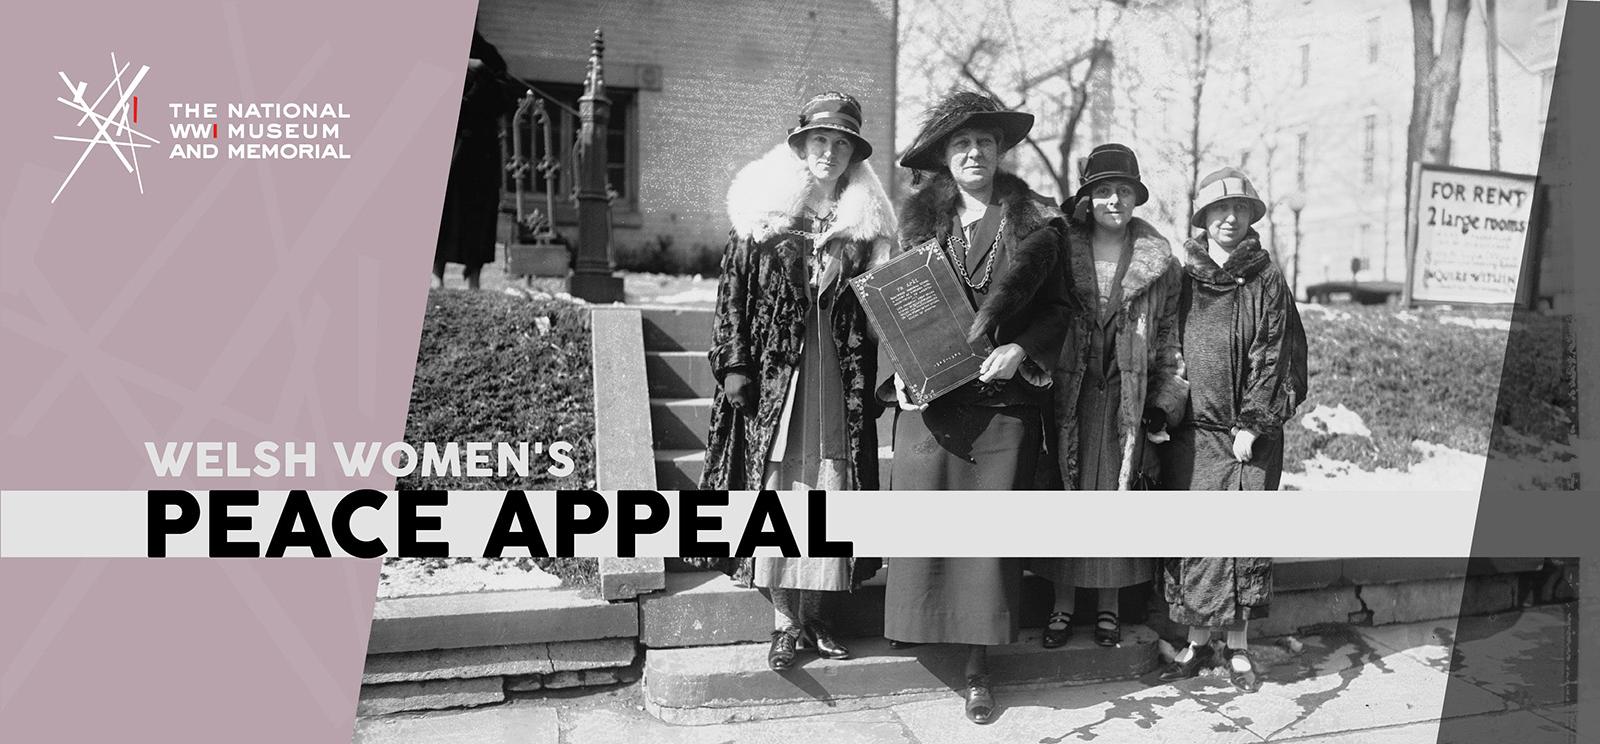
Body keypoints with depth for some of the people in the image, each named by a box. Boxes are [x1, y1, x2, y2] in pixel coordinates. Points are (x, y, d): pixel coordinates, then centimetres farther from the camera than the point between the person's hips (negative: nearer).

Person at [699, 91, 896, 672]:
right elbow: (734, 292, 2)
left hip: (839, 379, 2)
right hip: (775, 370, -2)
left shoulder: (867, 221, 9)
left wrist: (876, 381, 6)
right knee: (776, 487, -2)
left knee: (830, 489, 1)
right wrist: (733, 364, -5)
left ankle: (813, 611, 13)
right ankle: (784, 618, 6)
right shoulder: (763, 213, 3)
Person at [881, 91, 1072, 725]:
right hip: (929, 394, 1)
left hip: (1005, 399, -1)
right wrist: (900, 370, -3)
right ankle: (919, 626, 14)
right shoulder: (919, 220, 8)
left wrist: (1021, 350, -9)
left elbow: (1057, 309, 8)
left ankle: (979, 665, 12)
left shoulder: (1035, 224, 5)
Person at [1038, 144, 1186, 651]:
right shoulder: (1060, 253, 4)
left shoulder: (1160, 265, 6)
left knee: (1119, 492, 3)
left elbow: (1171, 340, 9)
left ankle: (1109, 604, 16)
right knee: (1066, 492, 1)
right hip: (1069, 394, 0)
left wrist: (1163, 406, 3)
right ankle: (1063, 601, 13)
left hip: (1129, 397, 0)